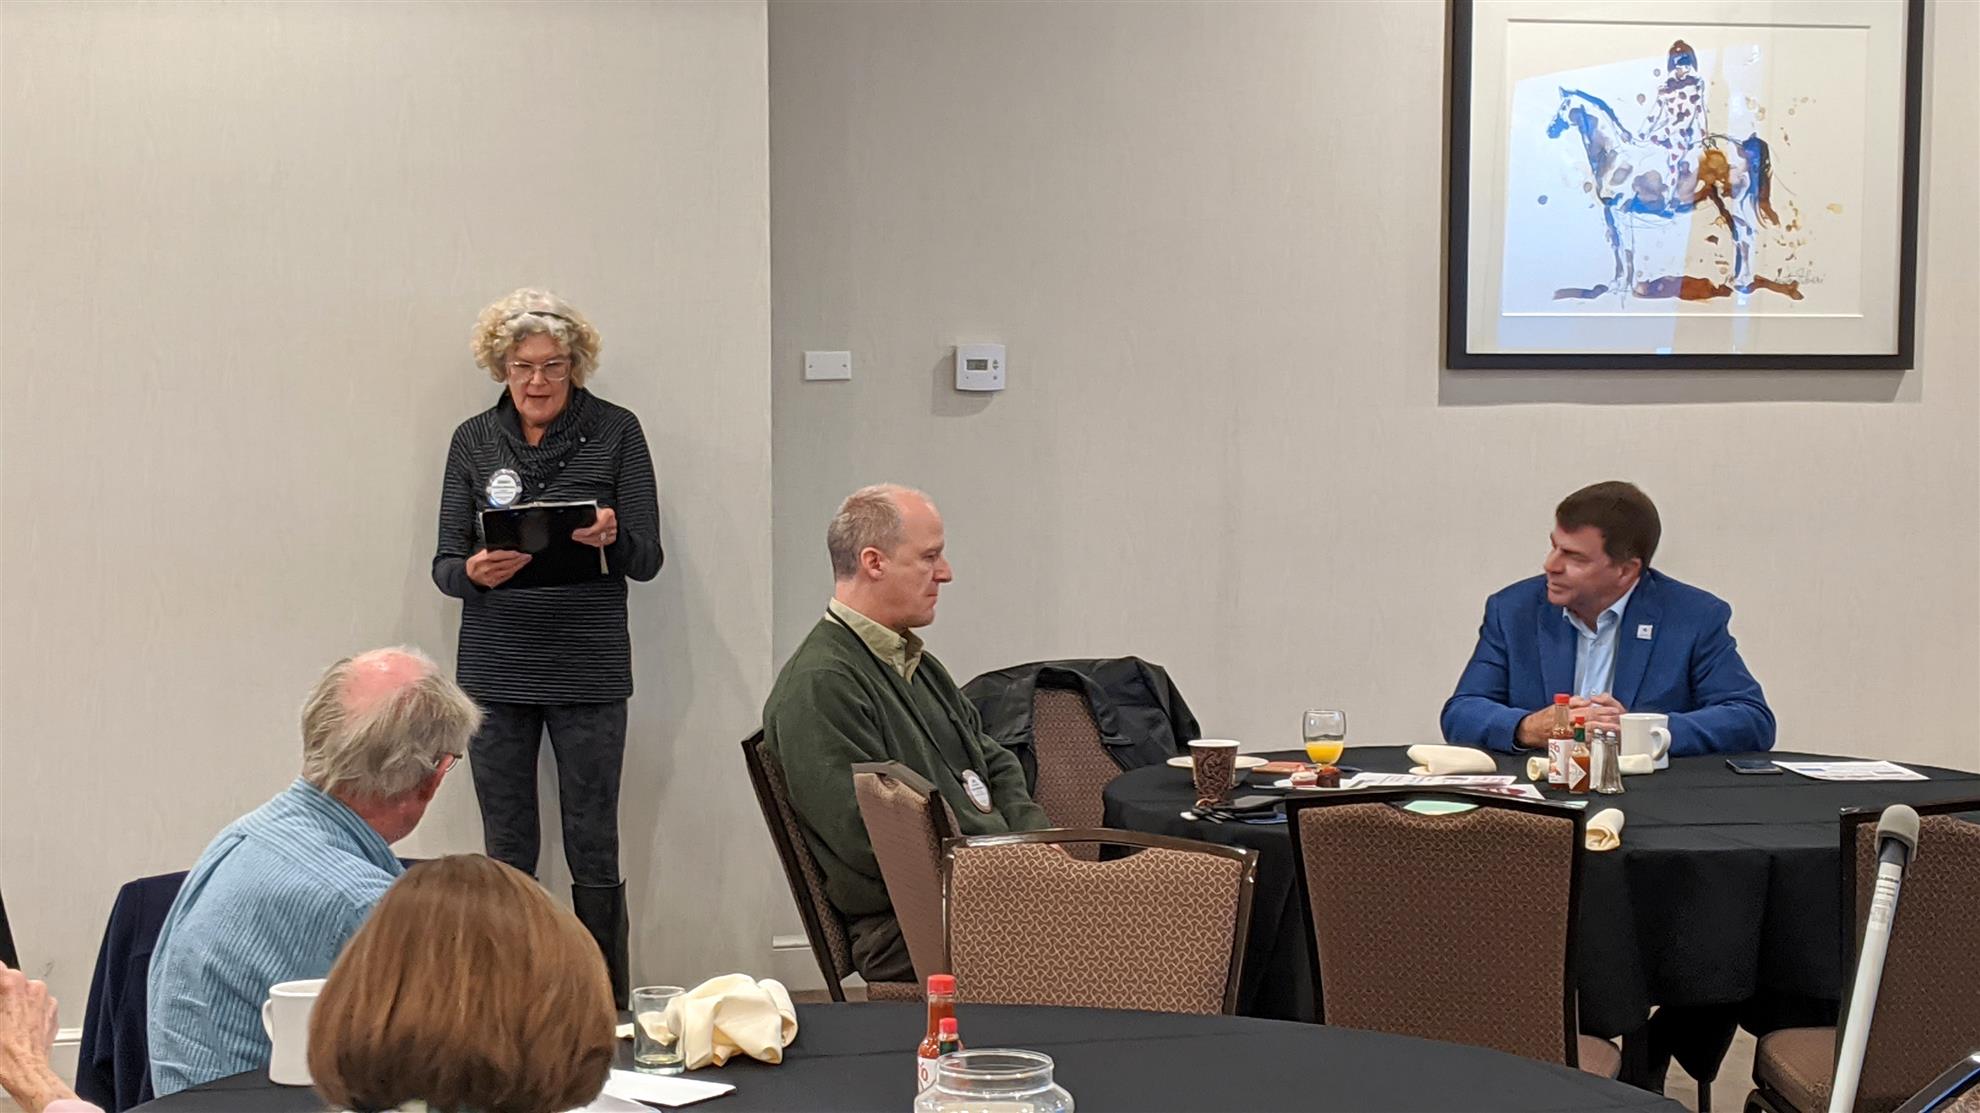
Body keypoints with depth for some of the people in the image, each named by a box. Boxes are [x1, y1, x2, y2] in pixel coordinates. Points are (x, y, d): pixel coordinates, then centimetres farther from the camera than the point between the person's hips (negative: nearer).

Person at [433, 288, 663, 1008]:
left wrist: (612, 538, -23)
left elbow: (647, 559, -1)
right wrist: (474, 572, -18)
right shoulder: (474, 441, 7)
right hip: (496, 669, 2)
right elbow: (445, 563, 6)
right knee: (506, 853, 6)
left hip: (589, 670, -2)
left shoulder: (615, 433, 1)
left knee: (593, 851, 1)